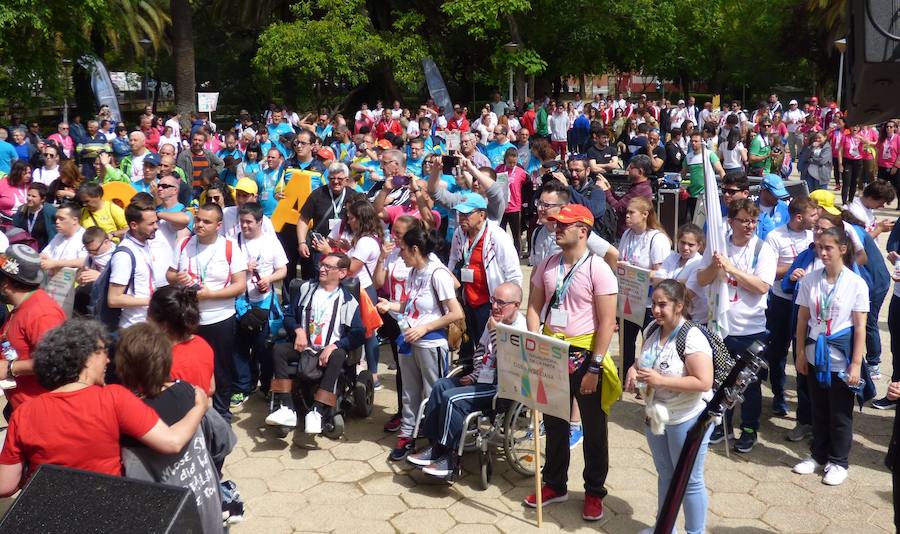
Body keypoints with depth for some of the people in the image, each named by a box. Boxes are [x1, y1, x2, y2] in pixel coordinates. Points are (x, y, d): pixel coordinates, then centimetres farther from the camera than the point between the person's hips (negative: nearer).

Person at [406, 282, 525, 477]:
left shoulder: (520, 329, -18)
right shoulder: (495, 322, 8)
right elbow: (480, 350, 21)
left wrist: (494, 332, -20)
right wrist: (475, 375, 8)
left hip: (502, 387, -9)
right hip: (484, 378, 10)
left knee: (452, 398, -21)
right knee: (440, 386, 0)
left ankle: (451, 457, -8)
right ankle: (435, 446, 2)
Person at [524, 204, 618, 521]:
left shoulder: (598, 270, -13)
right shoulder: (546, 266, 3)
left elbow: (607, 323, -15)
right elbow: (534, 307, 7)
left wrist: (594, 367, -18)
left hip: (584, 355, -5)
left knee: (593, 429, 10)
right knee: (554, 423, 17)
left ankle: (594, 492, 26)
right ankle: (555, 485, 33)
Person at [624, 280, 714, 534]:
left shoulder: (692, 338, -23)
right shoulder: (651, 331, -1)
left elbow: (704, 382, -27)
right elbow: (644, 360, 15)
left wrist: (661, 380, -28)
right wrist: (633, 369, -8)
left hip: (688, 420, -7)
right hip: (656, 417, 7)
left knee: (690, 481, 9)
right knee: (665, 475, 23)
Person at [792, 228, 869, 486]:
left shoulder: (856, 283, -11)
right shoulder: (809, 280, -3)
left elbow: (860, 327, -9)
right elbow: (803, 319, 4)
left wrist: (856, 364, -11)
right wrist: (801, 353, 4)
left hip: (842, 359, -3)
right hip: (815, 355, 3)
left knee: (840, 414, 9)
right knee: (819, 410, 16)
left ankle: (838, 462, 24)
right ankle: (818, 455, 32)